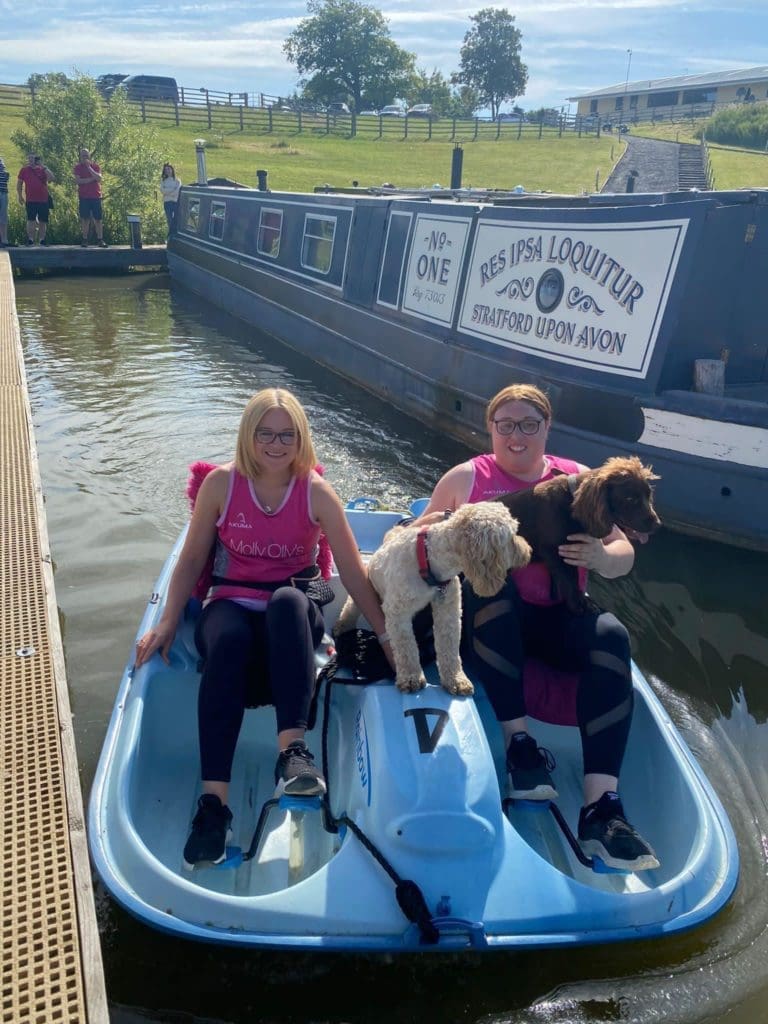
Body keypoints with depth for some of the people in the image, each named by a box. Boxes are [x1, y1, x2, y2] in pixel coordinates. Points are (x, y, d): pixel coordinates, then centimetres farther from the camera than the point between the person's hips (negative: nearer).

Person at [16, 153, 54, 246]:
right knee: (31, 220, -5)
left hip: (44, 200, 1)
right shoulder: (24, 170, 7)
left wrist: (43, 167, -10)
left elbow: (51, 178, -8)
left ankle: (42, 239, 15)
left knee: (43, 221, 6)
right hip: (30, 200, -1)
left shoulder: (42, 169, 8)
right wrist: (20, 196, 5)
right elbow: (19, 183, 12)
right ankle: (30, 240, -3)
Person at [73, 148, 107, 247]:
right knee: (85, 219, -1)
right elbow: (78, 180, -8)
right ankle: (85, 239, 2)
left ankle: (100, 239, 0)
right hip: (84, 197, -1)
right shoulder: (78, 167, 5)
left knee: (98, 219, -2)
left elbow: (99, 178, -8)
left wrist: (89, 167, -13)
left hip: (96, 196, 1)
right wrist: (92, 178, -10)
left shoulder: (95, 166, 8)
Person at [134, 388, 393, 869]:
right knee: (227, 641, -37)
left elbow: (353, 572, -2)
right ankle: (214, 801, -39)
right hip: (231, 608, 0)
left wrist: (386, 635, -4)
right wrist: (167, 623, -4)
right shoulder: (221, 483, -3)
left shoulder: (317, 492, -4)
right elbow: (192, 559, 5)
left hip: (293, 615, 0)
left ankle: (292, 748, -46)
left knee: (286, 601, -38)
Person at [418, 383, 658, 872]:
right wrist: (432, 531, -14)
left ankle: (601, 804, -32)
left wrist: (603, 558, -19)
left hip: (557, 615, 2)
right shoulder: (466, 478, 6)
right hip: (490, 612, -1)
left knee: (611, 635, -29)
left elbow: (625, 553, 6)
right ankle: (519, 739, -29)